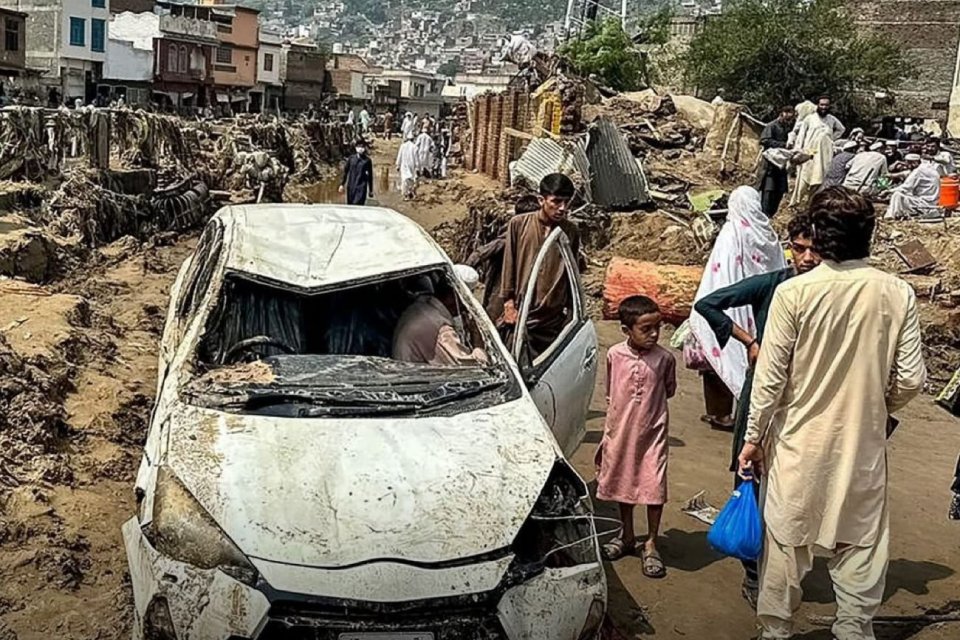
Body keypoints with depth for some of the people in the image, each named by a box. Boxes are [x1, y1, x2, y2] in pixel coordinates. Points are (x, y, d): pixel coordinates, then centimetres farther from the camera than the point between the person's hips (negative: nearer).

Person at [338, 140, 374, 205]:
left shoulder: (367, 160, 0)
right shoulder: (351, 158, 5)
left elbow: (370, 175, 5)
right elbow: (345, 171, 12)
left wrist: (371, 190, 7)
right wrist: (342, 184, 8)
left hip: (361, 188, -3)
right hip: (351, 187, 3)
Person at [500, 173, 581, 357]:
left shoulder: (571, 232, 2)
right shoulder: (519, 224, -3)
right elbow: (509, 265, 0)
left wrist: (568, 308, 11)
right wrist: (508, 303, -3)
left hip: (553, 319, 2)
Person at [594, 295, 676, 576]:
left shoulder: (664, 358, -11)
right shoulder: (614, 355, -7)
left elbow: (670, 390, 8)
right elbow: (609, 394, 5)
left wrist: (647, 402, 2)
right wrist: (608, 431, 7)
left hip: (652, 432, -2)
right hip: (620, 431, 2)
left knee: (654, 487, -1)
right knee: (622, 483, 16)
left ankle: (651, 544, 17)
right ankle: (627, 536, 36)